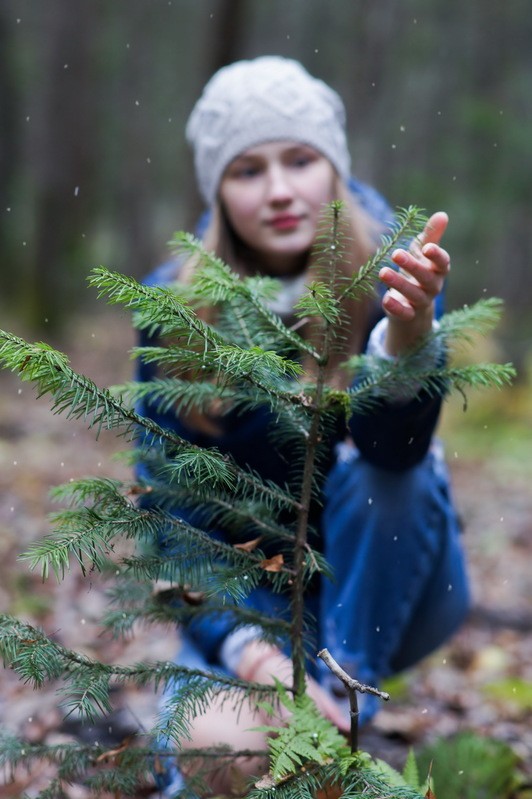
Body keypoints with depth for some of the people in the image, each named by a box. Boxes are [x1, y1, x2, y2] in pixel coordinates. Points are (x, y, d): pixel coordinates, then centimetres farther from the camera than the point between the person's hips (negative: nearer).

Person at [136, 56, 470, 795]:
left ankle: (342, 704, -17)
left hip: (385, 581, 0)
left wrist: (410, 326, -56)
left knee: (396, 471, -32)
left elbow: (392, 444, -34)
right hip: (253, 594, 1)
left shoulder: (388, 275, -17)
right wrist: (252, 653, -26)